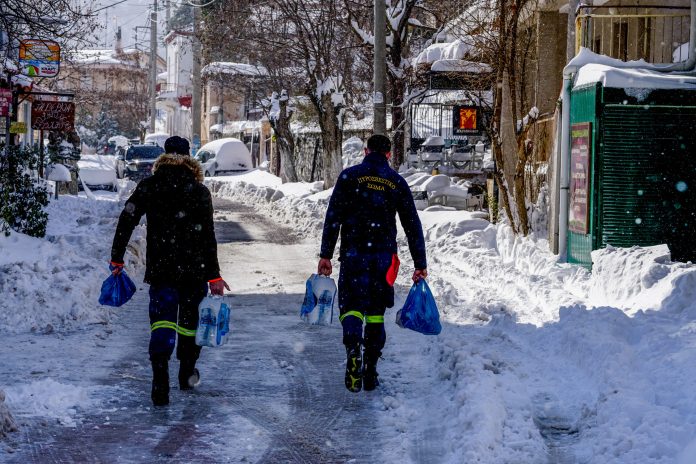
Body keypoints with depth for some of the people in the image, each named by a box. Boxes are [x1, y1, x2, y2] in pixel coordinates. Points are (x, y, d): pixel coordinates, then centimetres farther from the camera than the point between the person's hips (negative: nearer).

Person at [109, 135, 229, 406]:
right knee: (190, 320, 17)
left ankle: (160, 382, -22)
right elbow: (208, 237, -7)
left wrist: (117, 258, 5)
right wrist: (214, 276, -3)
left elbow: (127, 220, -3)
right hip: (194, 270, -1)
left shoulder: (148, 187, 1)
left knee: (162, 323, -3)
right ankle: (187, 374, 33)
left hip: (159, 270, 1)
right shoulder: (199, 191, -5)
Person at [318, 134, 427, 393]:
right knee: (376, 312, 10)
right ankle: (371, 374, 11)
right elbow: (413, 225, 6)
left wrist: (326, 255, -2)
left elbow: (333, 218, -4)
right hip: (384, 256, 2)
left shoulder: (350, 176, 1)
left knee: (351, 306, -2)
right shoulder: (397, 182, 7)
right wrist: (420, 264, 10)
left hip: (354, 254, -2)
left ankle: (353, 347, -34)